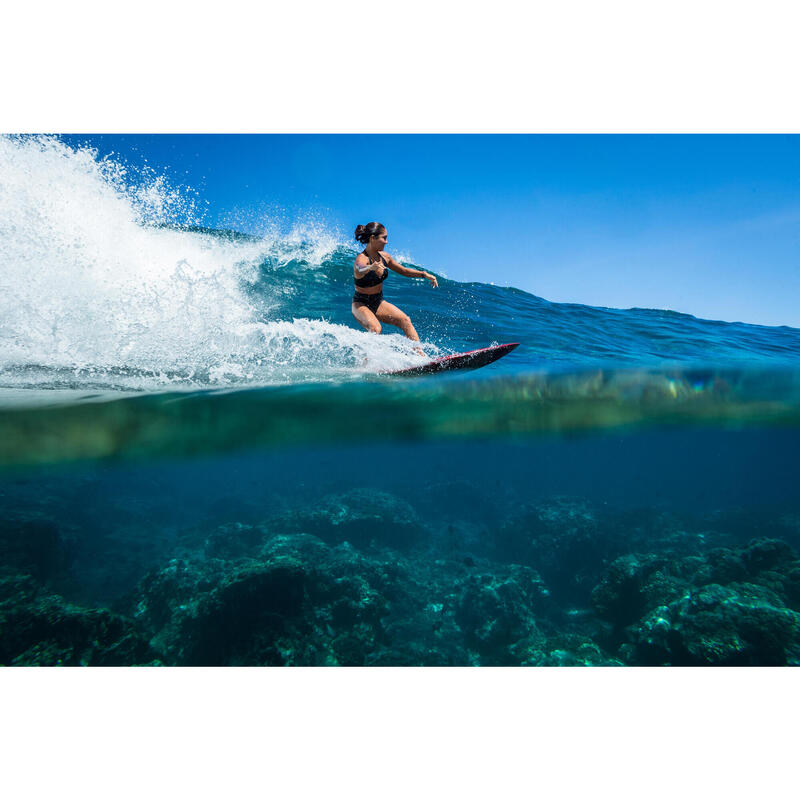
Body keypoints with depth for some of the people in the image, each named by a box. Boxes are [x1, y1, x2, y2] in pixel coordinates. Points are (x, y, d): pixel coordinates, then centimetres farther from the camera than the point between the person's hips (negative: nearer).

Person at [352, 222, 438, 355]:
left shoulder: (384, 256, -1)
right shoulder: (361, 259, -22)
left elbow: (404, 271, 13)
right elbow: (361, 269, -47)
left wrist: (424, 274, 2)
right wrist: (371, 267, -70)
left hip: (379, 302, 6)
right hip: (361, 304, -6)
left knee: (404, 320, -13)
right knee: (375, 328, -33)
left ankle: (420, 354, -12)